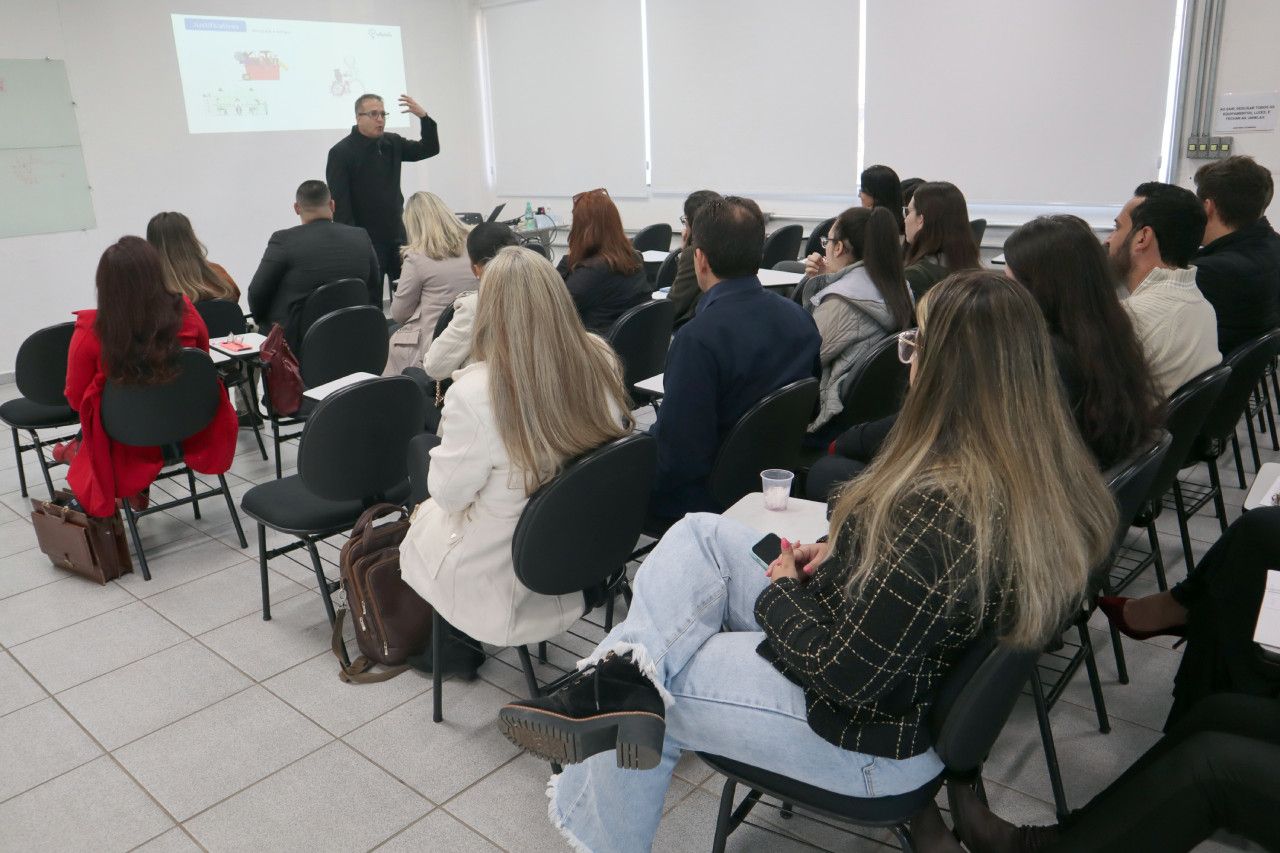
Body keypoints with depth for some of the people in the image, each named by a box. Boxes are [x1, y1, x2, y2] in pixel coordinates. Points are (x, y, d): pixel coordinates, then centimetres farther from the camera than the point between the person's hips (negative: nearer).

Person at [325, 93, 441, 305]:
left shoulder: (392, 143, 10)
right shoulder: (341, 152, -7)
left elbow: (429, 149, 11)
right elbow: (339, 204, -13)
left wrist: (424, 117, -5)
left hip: (396, 236, 6)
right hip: (366, 241, -5)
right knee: (371, 304, -1)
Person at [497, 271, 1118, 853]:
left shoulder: (943, 506, -34)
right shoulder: (1050, 469, -6)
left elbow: (849, 674, -29)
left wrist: (779, 593, -11)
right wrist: (842, 552, -1)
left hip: (867, 737, -9)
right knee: (700, 536, 1)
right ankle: (628, 674, -7)